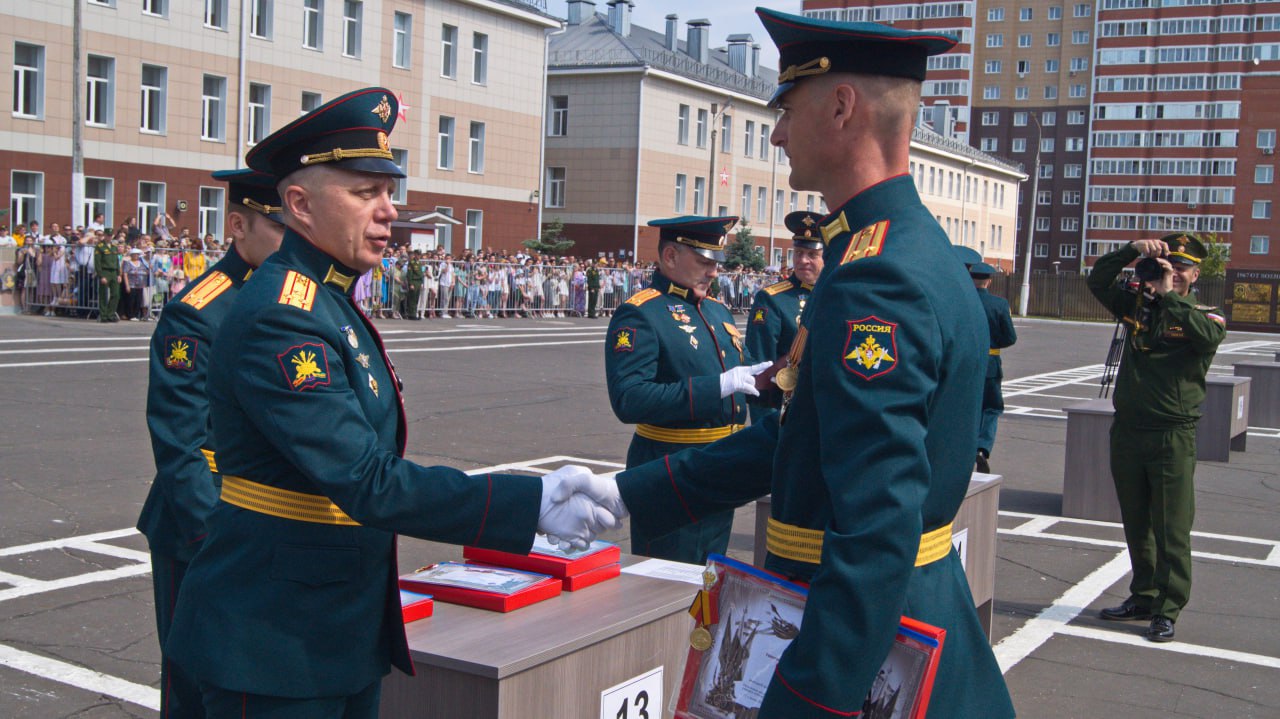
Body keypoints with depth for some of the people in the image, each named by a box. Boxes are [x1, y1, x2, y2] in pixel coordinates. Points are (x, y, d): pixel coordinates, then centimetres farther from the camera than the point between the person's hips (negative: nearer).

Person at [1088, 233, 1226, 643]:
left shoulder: (1205, 316, -1)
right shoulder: (1138, 303, 9)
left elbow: (1208, 335, -23)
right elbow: (1098, 282, 2)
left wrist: (1169, 296, -20)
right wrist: (1134, 251, -8)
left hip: (1173, 438, -4)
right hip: (1128, 430, 4)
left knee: (1172, 529, -2)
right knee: (1136, 525, 14)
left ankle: (1168, 610, 4)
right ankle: (1143, 598, 26)